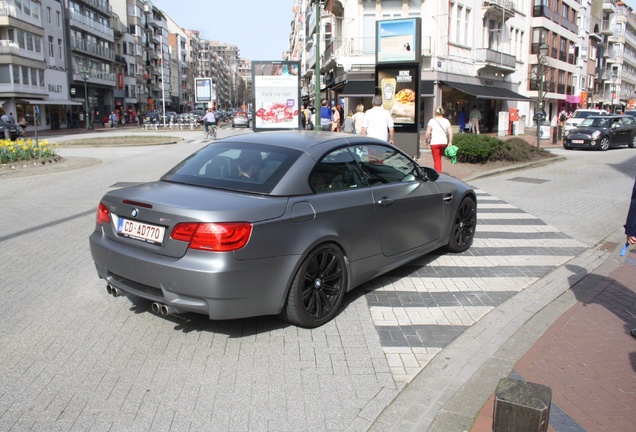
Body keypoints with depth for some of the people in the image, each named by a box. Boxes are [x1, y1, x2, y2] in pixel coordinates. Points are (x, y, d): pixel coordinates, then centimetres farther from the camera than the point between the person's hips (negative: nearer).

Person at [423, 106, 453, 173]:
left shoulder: (432, 121, -6)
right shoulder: (446, 121, 4)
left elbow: (428, 133, -10)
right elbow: (450, 132, -1)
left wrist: (426, 140, 6)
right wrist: (450, 143, 2)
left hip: (434, 143, -4)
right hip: (444, 142, 4)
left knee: (436, 160, 0)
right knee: (439, 158, 20)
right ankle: (438, 172, 28)